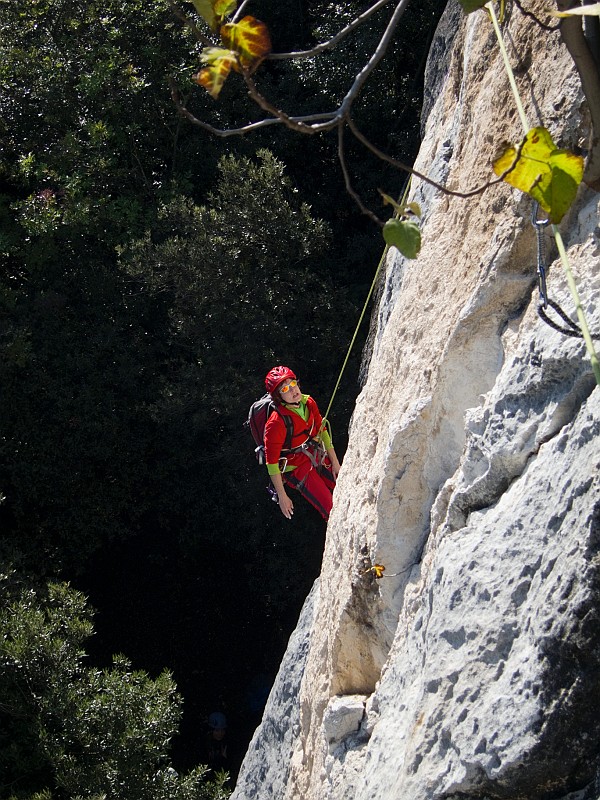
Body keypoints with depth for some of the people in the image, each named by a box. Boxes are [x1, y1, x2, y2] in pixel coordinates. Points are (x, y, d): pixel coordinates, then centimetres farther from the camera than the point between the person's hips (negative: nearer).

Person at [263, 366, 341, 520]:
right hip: (297, 469, -7)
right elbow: (272, 462, -21)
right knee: (333, 511, -15)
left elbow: (322, 431, 9)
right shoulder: (277, 422, -26)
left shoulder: (308, 403, -6)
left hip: (317, 457, 7)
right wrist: (282, 497, -18)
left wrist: (335, 462, 7)